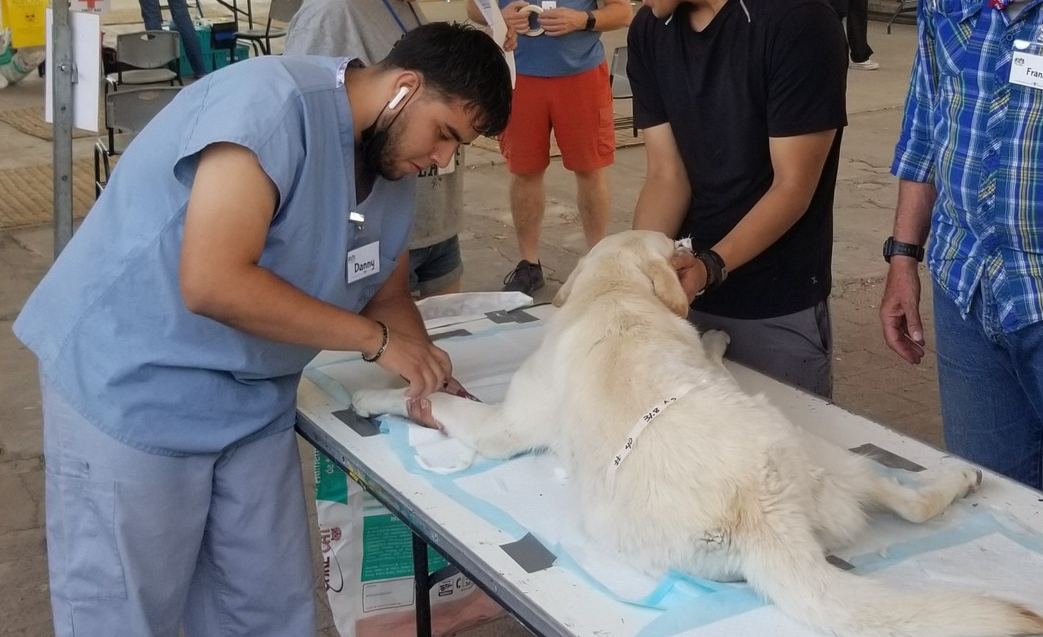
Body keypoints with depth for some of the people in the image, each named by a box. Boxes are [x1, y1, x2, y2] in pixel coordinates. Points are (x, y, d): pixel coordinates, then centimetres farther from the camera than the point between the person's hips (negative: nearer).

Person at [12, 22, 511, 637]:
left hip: (252, 400, 8)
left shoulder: (395, 167, 2)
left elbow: (387, 297, 11)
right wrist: (375, 340, -24)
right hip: (133, 386, -7)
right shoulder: (274, 102, -24)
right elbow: (212, 283, -32)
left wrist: (427, 375, -10)